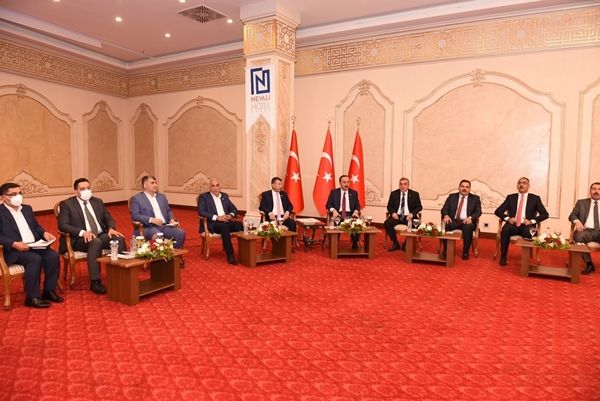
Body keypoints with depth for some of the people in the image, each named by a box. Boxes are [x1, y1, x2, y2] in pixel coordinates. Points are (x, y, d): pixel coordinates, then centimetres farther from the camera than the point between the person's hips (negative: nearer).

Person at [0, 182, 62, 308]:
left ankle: (49, 291, -9)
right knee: (35, 259, -32)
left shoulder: (27, 208, 19)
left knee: (53, 255, -21)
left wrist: (44, 233, 3)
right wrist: (14, 244, -24)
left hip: (34, 246, 6)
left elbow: (36, 226, 24)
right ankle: (32, 297, -21)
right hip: (13, 250, -6)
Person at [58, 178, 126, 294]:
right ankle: (95, 281, -34)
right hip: (80, 238, -4)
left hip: (101, 235, 5)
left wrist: (111, 228, -8)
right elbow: (62, 225, -9)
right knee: (96, 242, -38)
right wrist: (82, 232, -24)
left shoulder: (97, 201, 17)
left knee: (119, 239, -26)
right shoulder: (67, 204, 2)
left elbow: (108, 218, 17)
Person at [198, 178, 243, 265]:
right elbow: (201, 212, -9)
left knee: (241, 225, -26)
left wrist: (230, 215, -6)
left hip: (226, 221, 5)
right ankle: (230, 255, -34)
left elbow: (234, 209, 19)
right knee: (224, 226, -38)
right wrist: (216, 217, -19)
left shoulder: (225, 196, 20)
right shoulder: (203, 196, 5)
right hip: (212, 223, -4)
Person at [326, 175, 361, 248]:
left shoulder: (354, 193, 14)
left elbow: (357, 205, 8)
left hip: (350, 214, 1)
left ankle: (355, 243, -18)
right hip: (338, 214, -1)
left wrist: (356, 211, -15)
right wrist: (333, 210, -18)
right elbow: (328, 205, 4)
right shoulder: (334, 192, 10)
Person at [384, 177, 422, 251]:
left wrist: (412, 214, -15)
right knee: (386, 223, -27)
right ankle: (396, 244, -9)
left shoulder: (415, 194, 5)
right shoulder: (394, 193, 7)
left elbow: (419, 207, 4)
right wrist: (393, 213, -13)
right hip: (397, 216, 2)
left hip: (408, 216, -1)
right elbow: (389, 206, 10)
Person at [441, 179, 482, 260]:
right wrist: (446, 216, -15)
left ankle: (465, 252, -22)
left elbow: (478, 212, 3)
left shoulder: (475, 198, 13)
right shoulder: (452, 197, 15)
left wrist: (470, 217, -18)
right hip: (453, 220, 1)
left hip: (466, 221, -1)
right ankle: (446, 249, -19)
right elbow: (444, 209, 9)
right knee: (445, 225, -33)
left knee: (468, 227, -36)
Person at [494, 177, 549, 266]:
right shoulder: (510, 197, 14)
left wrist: (532, 221, -10)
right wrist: (508, 218, -9)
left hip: (527, 226, -1)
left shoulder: (535, 198, 11)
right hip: (513, 224, 1)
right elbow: (498, 211, 9)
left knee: (527, 232, -37)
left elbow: (545, 214, 5)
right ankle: (503, 257, -24)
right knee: (505, 230, -34)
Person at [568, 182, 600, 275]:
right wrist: (577, 221, -13)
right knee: (579, 236, -37)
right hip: (587, 230, 0)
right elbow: (572, 215, 11)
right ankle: (589, 264, -25)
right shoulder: (581, 202, 19)